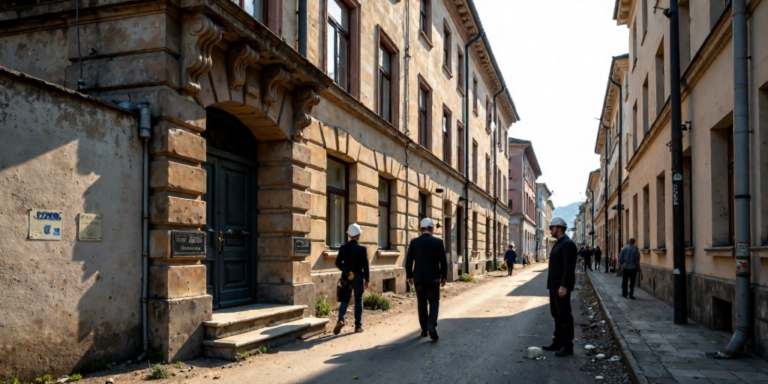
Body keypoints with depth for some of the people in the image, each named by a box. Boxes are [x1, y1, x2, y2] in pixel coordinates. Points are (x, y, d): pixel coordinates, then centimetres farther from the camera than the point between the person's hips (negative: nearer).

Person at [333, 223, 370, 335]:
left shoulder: (343, 248, 0)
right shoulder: (362, 249, -11)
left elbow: (338, 263, 5)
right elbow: (365, 266, -10)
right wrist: (367, 280, -2)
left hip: (346, 278, 3)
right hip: (358, 278, -3)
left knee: (344, 300, 10)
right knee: (358, 301, 8)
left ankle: (341, 320, -12)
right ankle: (358, 326, 9)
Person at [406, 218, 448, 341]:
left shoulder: (414, 242, -3)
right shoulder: (438, 242, -6)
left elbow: (408, 261, 1)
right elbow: (443, 262, -4)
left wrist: (409, 276, 12)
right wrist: (444, 277, 6)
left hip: (418, 278, 2)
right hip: (433, 278, -2)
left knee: (421, 303, 13)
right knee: (434, 302, 8)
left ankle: (424, 329, 17)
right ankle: (431, 325, -14)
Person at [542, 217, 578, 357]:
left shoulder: (567, 244, -15)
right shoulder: (558, 243, 16)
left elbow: (569, 267, -22)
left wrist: (563, 286, -25)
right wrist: (553, 284, 17)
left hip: (561, 286, -10)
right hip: (555, 285, 10)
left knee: (565, 315, -3)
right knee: (557, 314, 14)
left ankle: (567, 346, 4)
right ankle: (558, 342, 22)